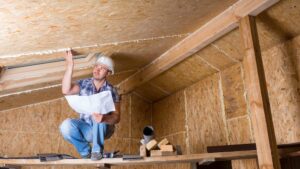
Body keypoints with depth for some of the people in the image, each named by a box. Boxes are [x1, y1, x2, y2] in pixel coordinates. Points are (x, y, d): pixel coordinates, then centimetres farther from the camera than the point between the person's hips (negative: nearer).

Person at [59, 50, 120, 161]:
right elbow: (66, 91, -21)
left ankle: (97, 150, -17)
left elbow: (116, 117, -18)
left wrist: (104, 118, -40)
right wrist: (70, 66, -27)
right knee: (66, 126, -27)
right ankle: (85, 151, 1)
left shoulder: (111, 91, -10)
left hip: (103, 130, -2)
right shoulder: (83, 84, -2)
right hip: (86, 128, 2)